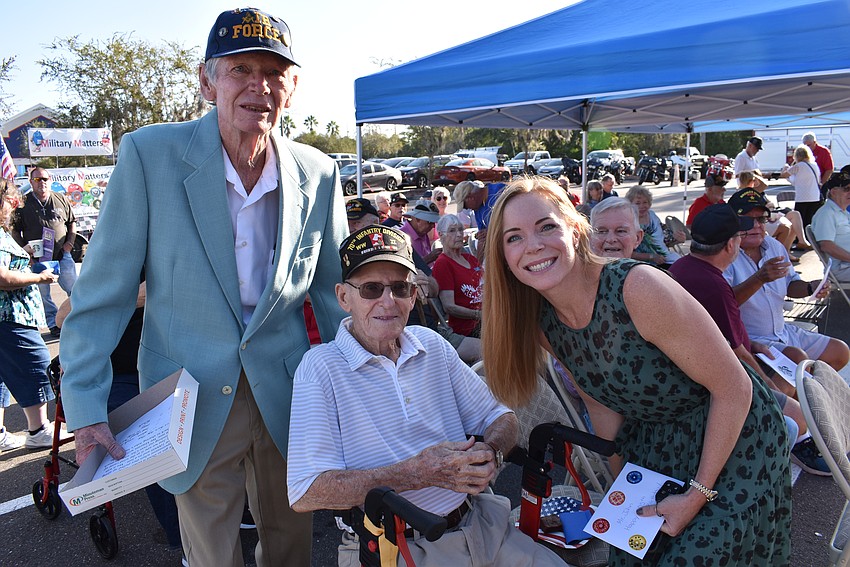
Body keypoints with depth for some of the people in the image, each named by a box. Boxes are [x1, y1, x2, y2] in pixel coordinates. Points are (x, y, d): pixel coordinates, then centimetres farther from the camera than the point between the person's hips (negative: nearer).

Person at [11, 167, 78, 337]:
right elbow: (14, 230, 6)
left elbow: (72, 222, 16)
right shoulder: (23, 204, 1)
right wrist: (23, 248, -6)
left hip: (62, 255, 1)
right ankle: (54, 324, 16)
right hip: (37, 258, -1)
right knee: (43, 294, 5)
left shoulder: (61, 200, 6)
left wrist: (70, 242, 3)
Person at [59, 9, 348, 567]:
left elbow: (333, 288, 5)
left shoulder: (319, 174, -4)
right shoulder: (149, 154, -12)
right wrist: (86, 406, -11)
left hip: (288, 395, 3)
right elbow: (105, 291, -8)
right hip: (193, 393, -2)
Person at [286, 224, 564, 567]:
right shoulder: (321, 367, -9)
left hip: (477, 525, 5)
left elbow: (500, 418, 11)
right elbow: (305, 493, -16)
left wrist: (489, 453, -13)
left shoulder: (432, 345, 8)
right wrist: (418, 472, -24)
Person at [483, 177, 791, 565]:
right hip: (653, 444, 5)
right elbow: (603, 405, 4)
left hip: (735, 442, -5)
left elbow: (735, 388, -23)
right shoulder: (542, 325, -10)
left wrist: (697, 495, -17)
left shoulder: (637, 289, -30)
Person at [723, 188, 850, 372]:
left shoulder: (775, 246, 8)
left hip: (782, 332, 9)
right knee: (798, 358, -28)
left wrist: (811, 288, -3)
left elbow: (790, 285, 19)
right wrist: (759, 278, -42)